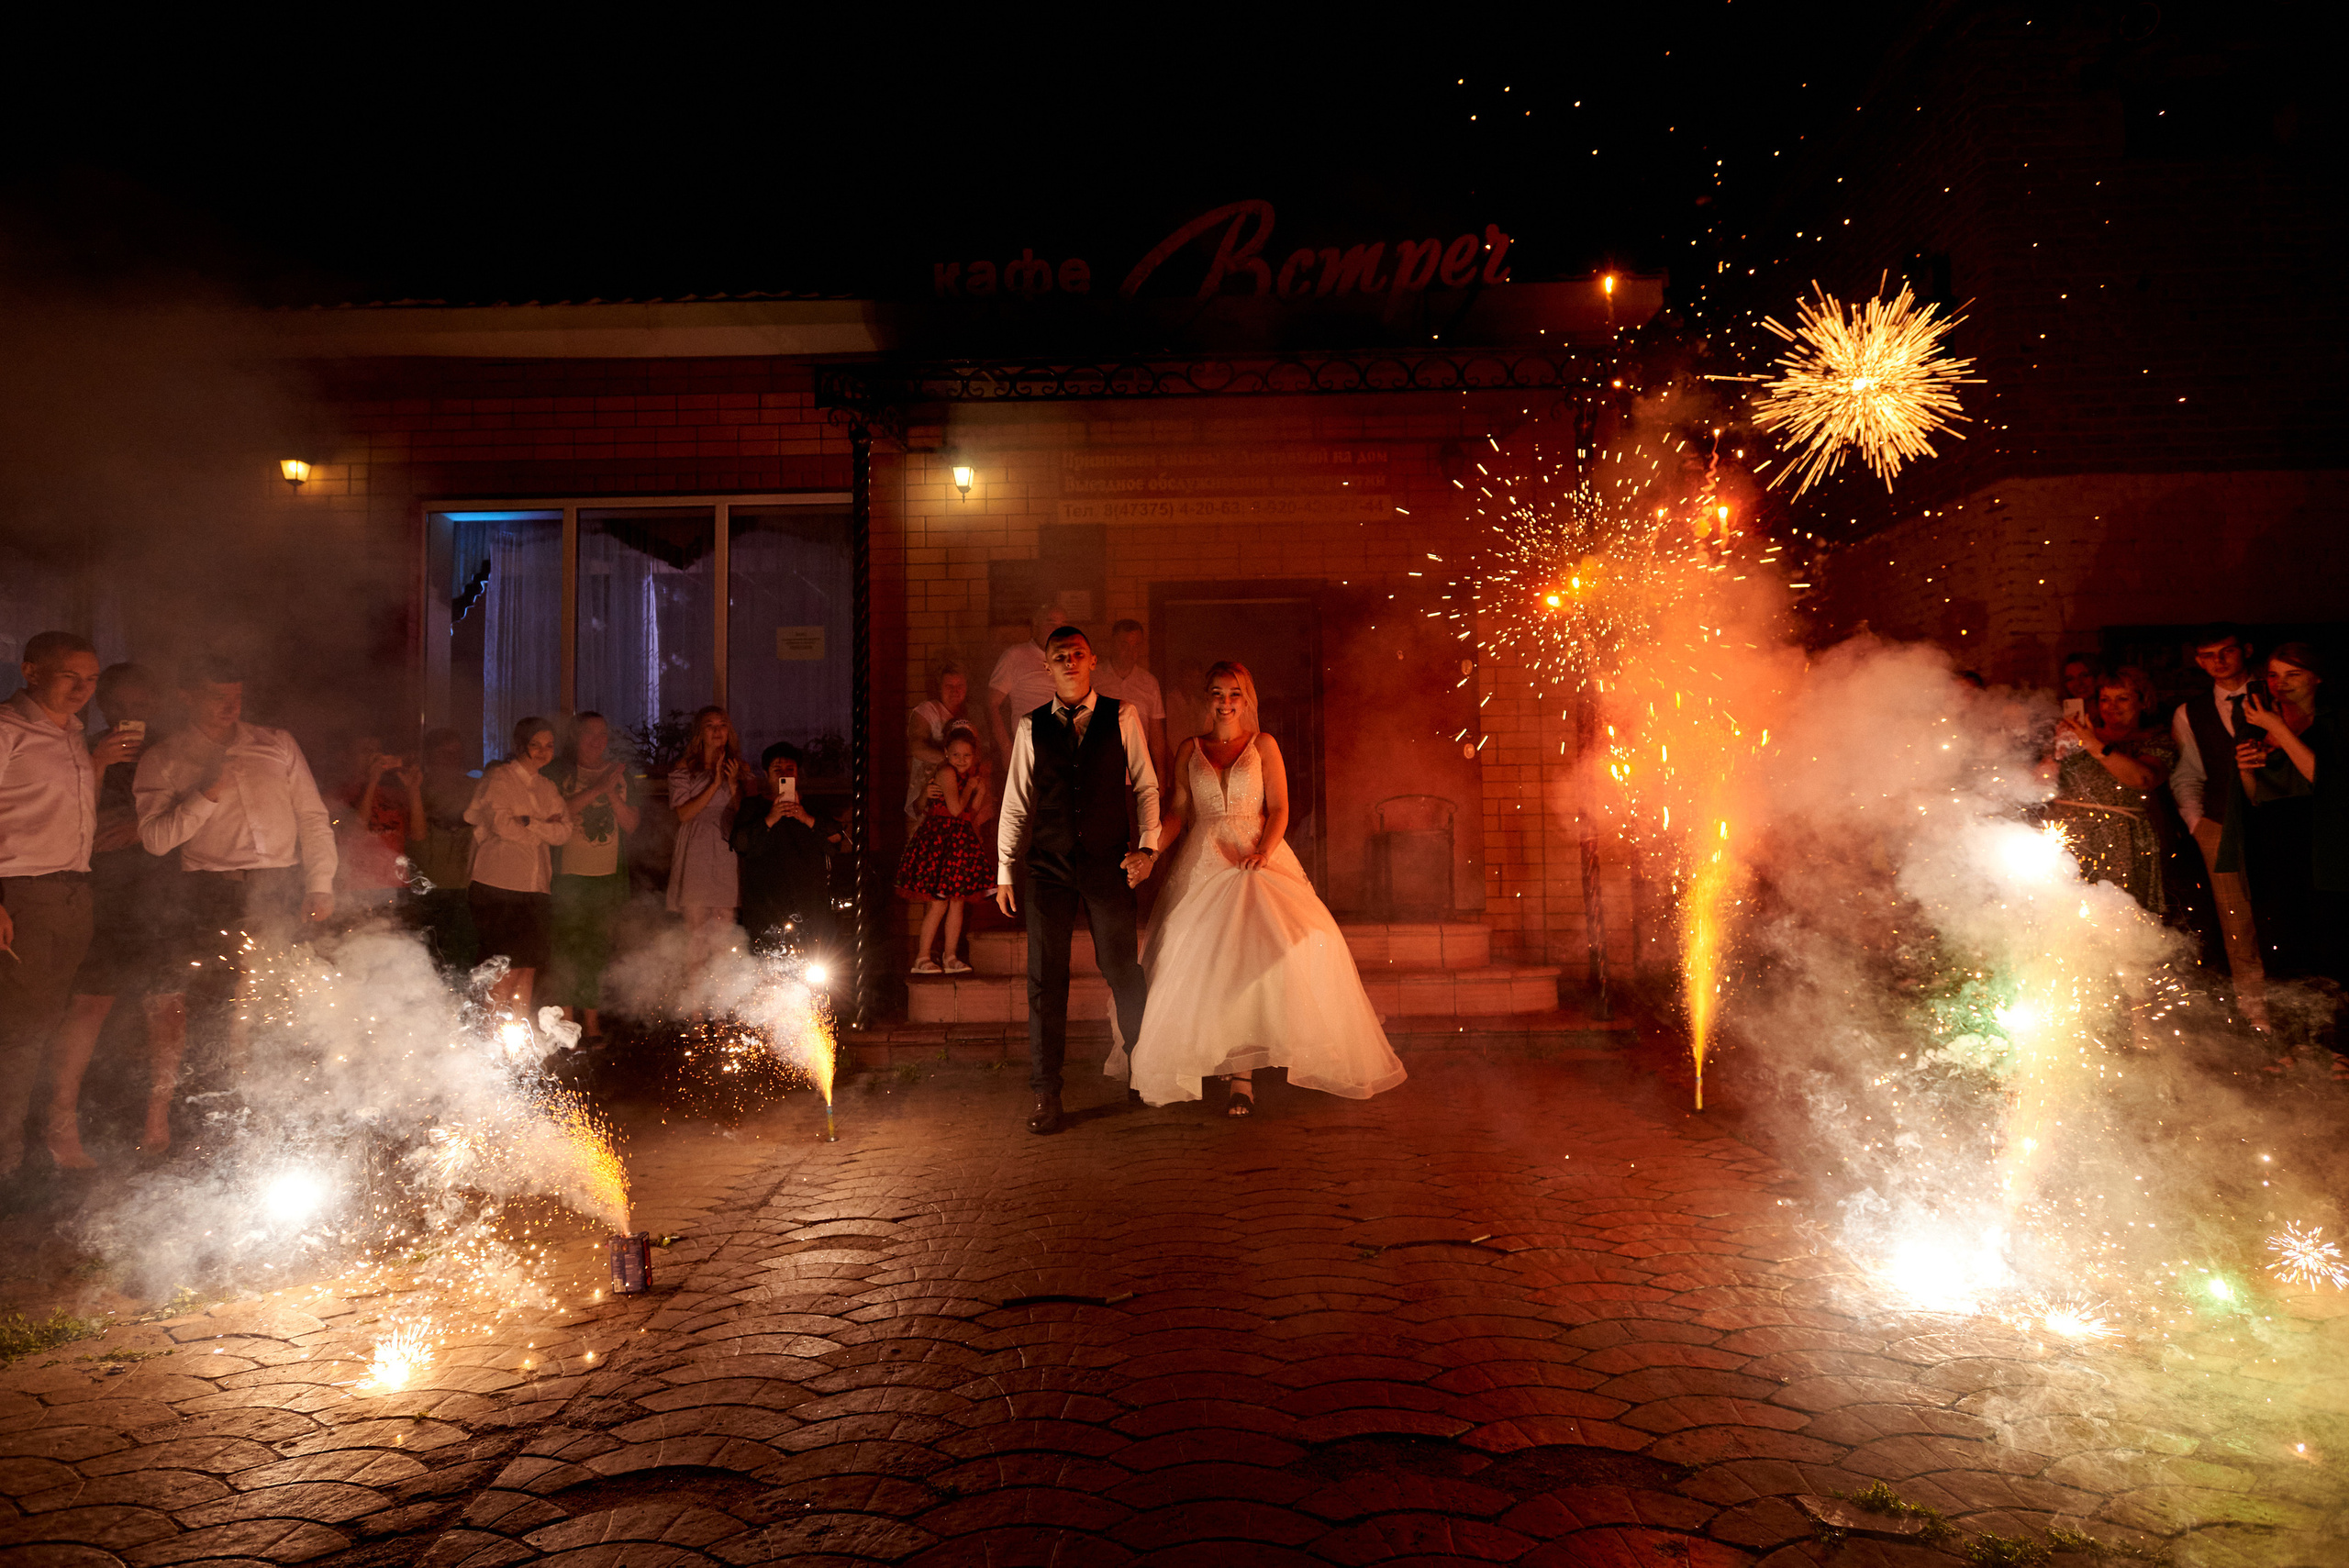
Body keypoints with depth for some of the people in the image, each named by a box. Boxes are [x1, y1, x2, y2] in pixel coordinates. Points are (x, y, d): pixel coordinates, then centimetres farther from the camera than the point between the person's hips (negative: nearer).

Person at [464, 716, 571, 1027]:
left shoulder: (548, 787, 18)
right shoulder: (498, 779, 1)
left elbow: (564, 832, 6)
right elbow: (502, 824, -13)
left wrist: (527, 822, -8)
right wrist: (545, 829, -1)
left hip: (536, 887, 6)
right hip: (499, 885, -6)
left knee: (529, 968, 5)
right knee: (506, 970, -9)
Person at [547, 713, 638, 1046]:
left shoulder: (620, 774, 13)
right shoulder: (561, 772, 3)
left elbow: (631, 823, 8)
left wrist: (611, 792, -8)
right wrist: (596, 789, -17)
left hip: (608, 877, 3)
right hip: (569, 875, -3)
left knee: (599, 952, 4)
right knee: (566, 951, -7)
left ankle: (592, 1024, 10)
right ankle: (565, 1022, 1)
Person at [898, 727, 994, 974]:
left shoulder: (968, 775, 14)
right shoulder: (947, 772, -12)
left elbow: (972, 813, 12)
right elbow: (956, 808, -19)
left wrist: (980, 789, 1)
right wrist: (970, 786, -6)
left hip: (959, 842, 8)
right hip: (939, 840, -8)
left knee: (957, 901, 7)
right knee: (939, 902, -8)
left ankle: (950, 956, 14)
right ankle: (922, 958, 0)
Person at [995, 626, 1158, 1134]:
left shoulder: (1121, 718, 4)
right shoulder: (1031, 727, 8)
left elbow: (1146, 787, 7)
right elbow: (1016, 802, 10)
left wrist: (1147, 845, -5)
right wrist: (1004, 870, 7)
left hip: (1109, 864, -1)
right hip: (1048, 866, 1)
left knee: (1122, 972, 4)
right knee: (1045, 980, 0)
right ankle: (1046, 1096, 8)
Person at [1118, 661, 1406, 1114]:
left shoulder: (1263, 746, 10)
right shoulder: (1189, 751, 14)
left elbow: (1279, 808, 2)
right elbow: (1178, 813, 11)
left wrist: (1263, 852, -15)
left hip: (1257, 861, -1)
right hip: (1204, 867, 2)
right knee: (1216, 962, -8)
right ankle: (1240, 1078, -1)